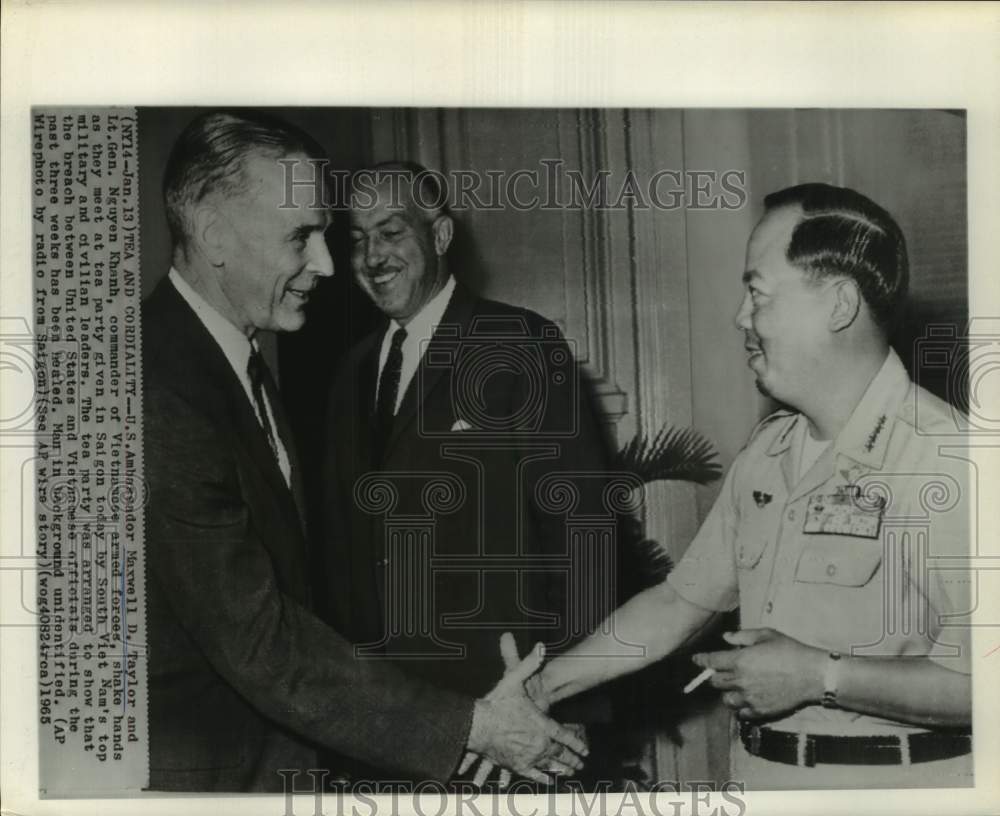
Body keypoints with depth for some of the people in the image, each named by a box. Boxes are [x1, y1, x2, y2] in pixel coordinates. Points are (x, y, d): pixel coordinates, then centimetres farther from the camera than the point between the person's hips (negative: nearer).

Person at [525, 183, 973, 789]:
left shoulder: (945, 458, -19)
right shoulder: (767, 454, 5)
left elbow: (976, 678, -25)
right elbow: (681, 602, 10)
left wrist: (821, 676, -20)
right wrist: (542, 689, 7)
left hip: (894, 780, -6)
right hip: (761, 773, 7)